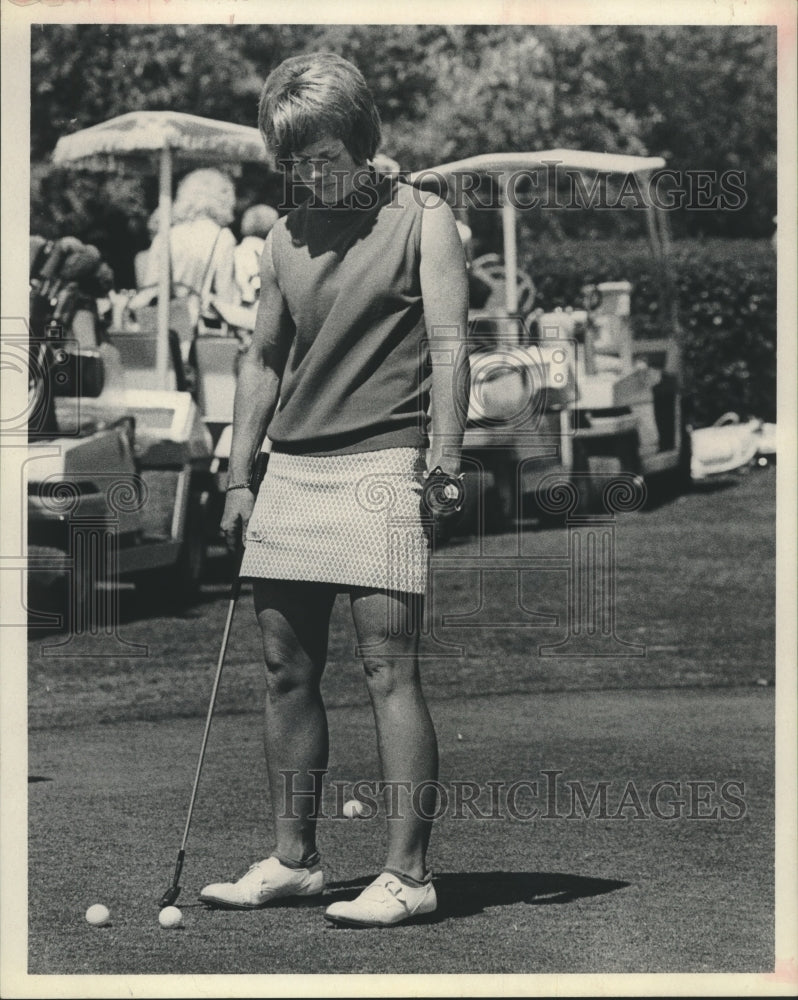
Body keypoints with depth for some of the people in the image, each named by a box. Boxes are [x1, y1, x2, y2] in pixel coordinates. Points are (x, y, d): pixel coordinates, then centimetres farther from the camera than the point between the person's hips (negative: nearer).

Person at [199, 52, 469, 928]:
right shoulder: (286, 238, 16)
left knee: (388, 667, -10)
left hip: (382, 463, -6)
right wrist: (239, 476, 14)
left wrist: (443, 460, -17)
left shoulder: (422, 221, 1)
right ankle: (291, 861, 16)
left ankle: (406, 874, -9)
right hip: (291, 469, 6)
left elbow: (448, 346, -6)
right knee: (287, 669, 7)